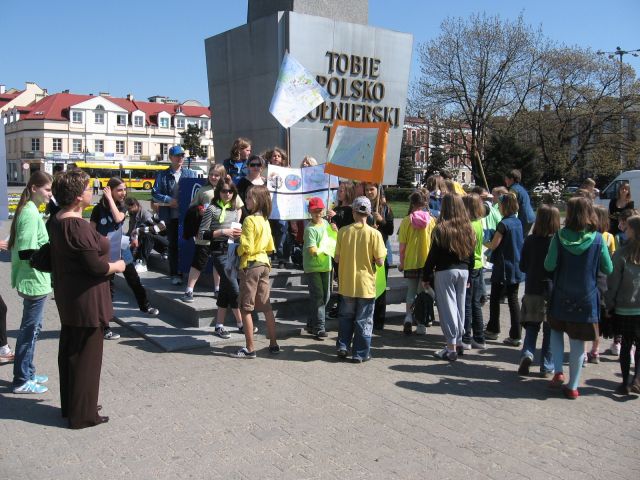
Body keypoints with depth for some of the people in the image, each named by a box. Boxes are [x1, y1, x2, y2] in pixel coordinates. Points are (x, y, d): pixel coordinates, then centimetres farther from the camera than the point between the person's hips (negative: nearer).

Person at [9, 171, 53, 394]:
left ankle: (28, 373, 30)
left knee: (31, 328, 18)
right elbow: (27, 253, -25)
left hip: (31, 280, 10)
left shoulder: (28, 210, 10)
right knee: (30, 330, 0)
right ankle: (21, 381, 11)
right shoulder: (31, 213, -20)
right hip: (34, 281, -10)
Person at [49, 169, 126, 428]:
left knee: (69, 350, 19)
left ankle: (69, 405, 33)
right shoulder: (79, 227, -24)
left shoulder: (57, 221, 6)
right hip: (86, 299, -10)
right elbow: (95, 267, -24)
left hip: (67, 295, 10)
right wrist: (117, 266, -7)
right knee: (86, 355, 2)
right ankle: (83, 414, 12)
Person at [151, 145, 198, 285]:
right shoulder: (163, 175, 5)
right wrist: (169, 200, -12)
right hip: (171, 215, 0)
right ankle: (175, 274, 13)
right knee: (173, 245, 6)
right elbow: (154, 194, 2)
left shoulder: (191, 174, 6)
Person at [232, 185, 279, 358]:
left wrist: (236, 250, -1)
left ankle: (250, 348, 3)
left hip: (250, 265, -8)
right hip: (264, 263, 8)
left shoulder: (249, 220, -15)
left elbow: (246, 247, -19)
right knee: (266, 306, 14)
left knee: (246, 308, 0)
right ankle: (273, 344, 19)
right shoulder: (265, 220, 10)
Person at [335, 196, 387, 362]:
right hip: (366, 284, -2)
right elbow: (380, 261, -11)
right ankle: (360, 353, 13)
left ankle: (343, 347, 20)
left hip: (346, 283, 2)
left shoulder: (343, 231, -5)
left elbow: (337, 259, -2)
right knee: (363, 320, 8)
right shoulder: (374, 233, -12)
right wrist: (383, 252, 9)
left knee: (345, 317, 19)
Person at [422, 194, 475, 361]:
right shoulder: (468, 229, 4)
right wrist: (468, 275, 18)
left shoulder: (442, 229, -12)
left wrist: (425, 277, -5)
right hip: (463, 271, 6)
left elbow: (433, 255, -12)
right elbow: (471, 255, 10)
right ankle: (458, 342, 26)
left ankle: (451, 348, 1)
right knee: (460, 306, 15)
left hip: (445, 272, -6)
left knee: (447, 307, 0)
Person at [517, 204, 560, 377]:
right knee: (550, 330, 9)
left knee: (531, 326, 14)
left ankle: (527, 353, -8)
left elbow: (523, 267, 3)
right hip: (552, 290, -2)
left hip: (532, 290, 2)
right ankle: (547, 367, 13)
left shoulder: (530, 240, -4)